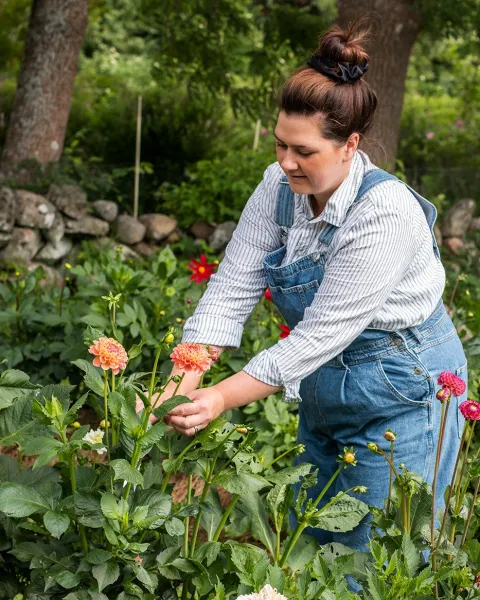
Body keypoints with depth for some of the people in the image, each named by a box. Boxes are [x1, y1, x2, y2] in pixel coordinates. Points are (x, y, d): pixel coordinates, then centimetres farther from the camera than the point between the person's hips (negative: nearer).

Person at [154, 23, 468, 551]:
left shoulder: (386, 213, -28)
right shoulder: (280, 186, -8)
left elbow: (322, 335, -27)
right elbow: (230, 288, -10)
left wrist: (224, 398, -28)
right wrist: (182, 386, -21)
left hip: (402, 394, -7)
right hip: (324, 394, 7)